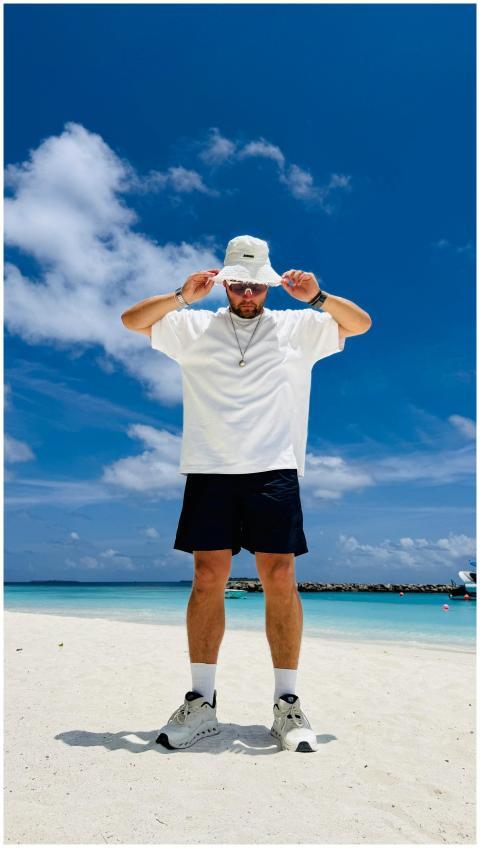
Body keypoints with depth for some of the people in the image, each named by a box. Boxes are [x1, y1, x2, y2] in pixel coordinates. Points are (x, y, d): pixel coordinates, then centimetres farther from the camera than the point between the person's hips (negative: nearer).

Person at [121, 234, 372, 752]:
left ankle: (287, 704, 10)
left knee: (280, 579, -4)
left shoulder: (297, 327, 15)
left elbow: (360, 323, 14)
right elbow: (132, 320, 12)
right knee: (207, 579, -1)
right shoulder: (194, 326, 14)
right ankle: (200, 703, 12)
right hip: (209, 469, 1)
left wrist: (317, 296, -3)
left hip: (274, 470, 0)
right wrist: (183, 296, -4)